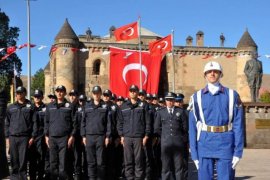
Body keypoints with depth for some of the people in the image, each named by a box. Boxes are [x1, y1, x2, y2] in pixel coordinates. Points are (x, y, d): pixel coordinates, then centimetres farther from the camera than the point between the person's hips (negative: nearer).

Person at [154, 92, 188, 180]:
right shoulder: (160, 112, 10)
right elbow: (157, 128, 11)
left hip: (178, 142, 0)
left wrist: (179, 136, 7)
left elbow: (185, 127, 9)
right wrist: (164, 136, 7)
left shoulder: (180, 111, 8)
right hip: (165, 142, 0)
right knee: (166, 165, 3)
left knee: (179, 165, 3)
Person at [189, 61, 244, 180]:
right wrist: (194, 154, 0)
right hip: (204, 147, 1)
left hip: (225, 146, 0)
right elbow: (192, 127, 4)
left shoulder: (232, 95, 4)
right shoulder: (197, 97, 6)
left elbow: (238, 125, 1)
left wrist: (238, 152, -4)